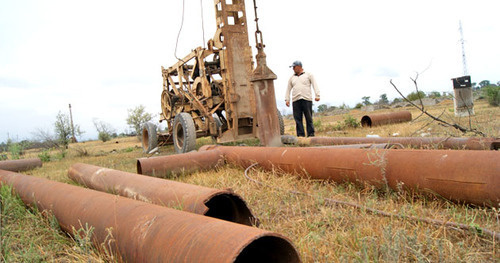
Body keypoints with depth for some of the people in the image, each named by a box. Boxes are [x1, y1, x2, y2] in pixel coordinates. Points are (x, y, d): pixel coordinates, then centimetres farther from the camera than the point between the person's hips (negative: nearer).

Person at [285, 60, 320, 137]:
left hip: (307, 99, -3)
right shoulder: (292, 78, 21)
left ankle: (311, 134, 0)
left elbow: (315, 85, 4)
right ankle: (300, 134, 0)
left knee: (309, 118, -4)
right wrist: (287, 99, 9)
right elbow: (288, 89, 20)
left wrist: (317, 95, -9)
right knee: (298, 119, -3)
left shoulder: (308, 75, 12)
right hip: (295, 100, 3)